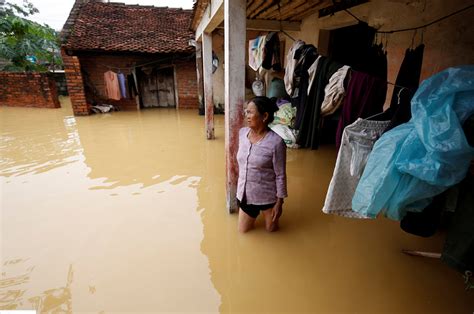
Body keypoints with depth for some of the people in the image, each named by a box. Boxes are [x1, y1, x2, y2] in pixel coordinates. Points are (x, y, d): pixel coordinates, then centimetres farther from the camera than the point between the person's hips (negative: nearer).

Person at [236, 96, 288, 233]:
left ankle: (264, 210, 49)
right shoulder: (242, 132, -7)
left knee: (271, 229, 20)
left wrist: (279, 202, -11)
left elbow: (280, 175, -16)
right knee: (243, 230, 20)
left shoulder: (276, 142, -24)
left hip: (267, 195, -4)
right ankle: (256, 211, 47)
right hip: (245, 193, 5)